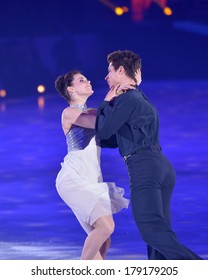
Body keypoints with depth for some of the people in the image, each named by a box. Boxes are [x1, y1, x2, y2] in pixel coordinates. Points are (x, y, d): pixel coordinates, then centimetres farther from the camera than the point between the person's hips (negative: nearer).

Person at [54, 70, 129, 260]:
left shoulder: (91, 113, 20)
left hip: (92, 181, 8)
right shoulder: (69, 113, -4)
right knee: (105, 226, -22)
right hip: (74, 180, -8)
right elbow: (100, 123, -18)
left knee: (103, 241, 3)